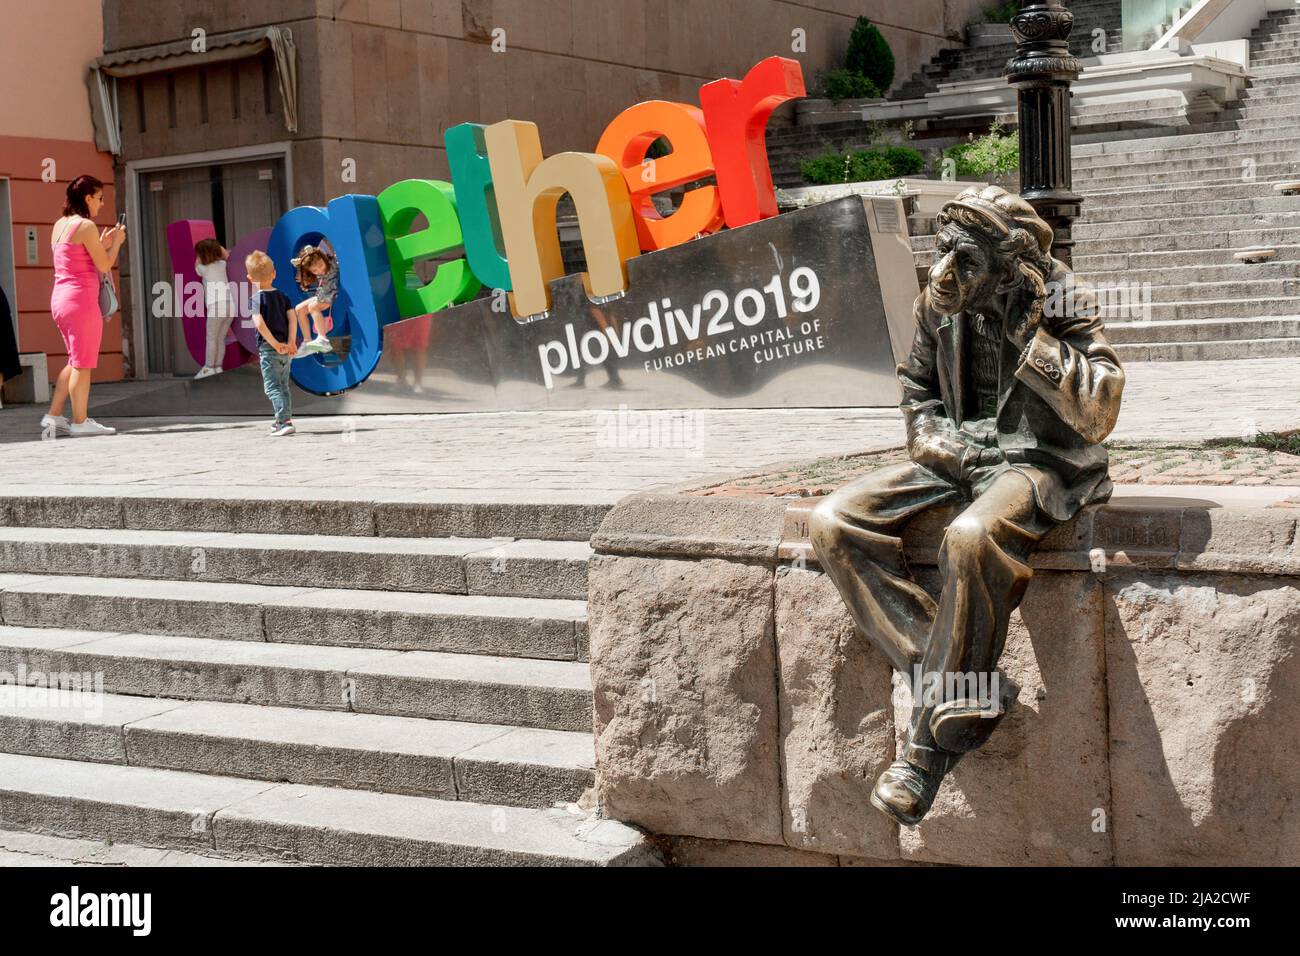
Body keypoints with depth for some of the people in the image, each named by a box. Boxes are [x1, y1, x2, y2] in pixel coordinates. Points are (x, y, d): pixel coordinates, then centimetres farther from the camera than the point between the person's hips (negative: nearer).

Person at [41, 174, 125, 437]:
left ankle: (53, 417, 15)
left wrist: (102, 244, 20)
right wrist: (116, 242, 4)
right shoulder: (86, 226, -12)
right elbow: (104, 265, -11)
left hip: (60, 299, 9)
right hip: (81, 300, -9)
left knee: (77, 361, 18)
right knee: (83, 364, -1)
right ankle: (80, 422, 3)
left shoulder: (60, 225, 14)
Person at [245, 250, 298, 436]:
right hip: (286, 349, 6)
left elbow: (260, 324, -20)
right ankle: (285, 419, 29)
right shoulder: (283, 297, 7)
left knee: (272, 387, -5)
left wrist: (275, 344, -17)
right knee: (283, 386, 19)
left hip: (269, 349, -6)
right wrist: (291, 343, -6)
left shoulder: (255, 299, -8)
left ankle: (285, 422, -19)